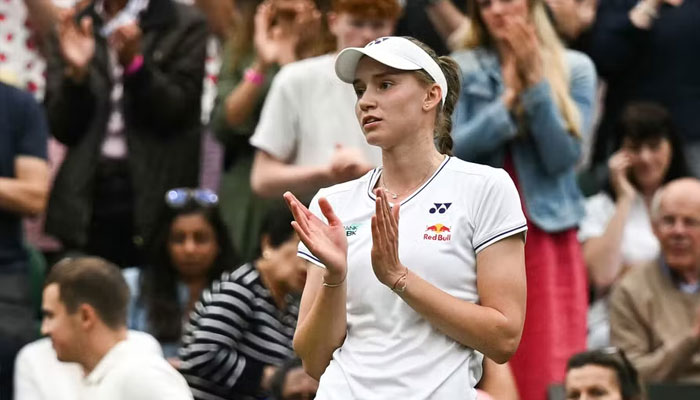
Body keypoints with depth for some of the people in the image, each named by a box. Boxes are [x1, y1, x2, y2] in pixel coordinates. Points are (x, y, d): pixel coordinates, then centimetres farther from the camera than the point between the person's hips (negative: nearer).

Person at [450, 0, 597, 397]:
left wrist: (534, 80, -11)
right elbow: (454, 149, -5)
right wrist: (510, 99, -12)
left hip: (550, 234, 0)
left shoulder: (575, 69, 4)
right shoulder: (461, 70, 5)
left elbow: (563, 156, -5)